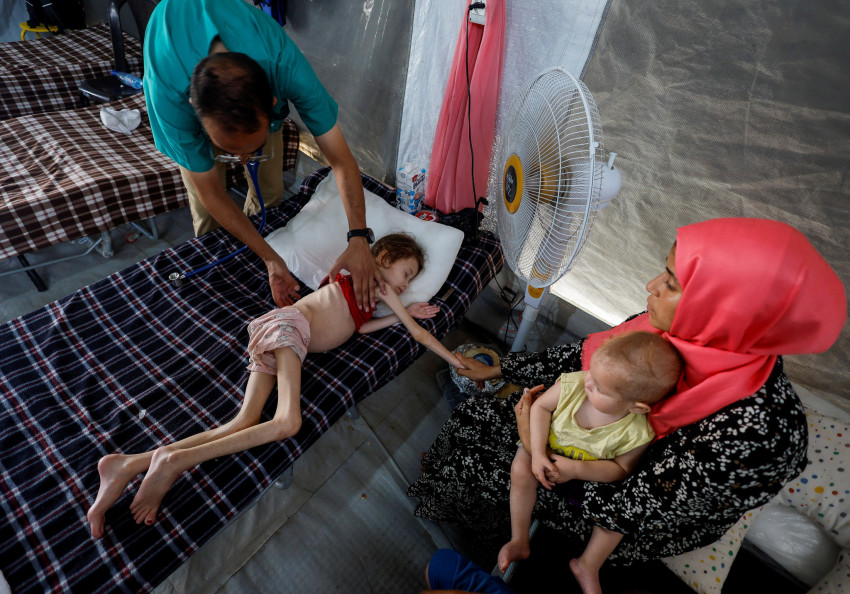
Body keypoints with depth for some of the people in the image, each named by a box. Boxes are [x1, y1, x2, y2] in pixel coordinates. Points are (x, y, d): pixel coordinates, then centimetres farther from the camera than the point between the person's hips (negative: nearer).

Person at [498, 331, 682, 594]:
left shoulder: (636, 434, -30)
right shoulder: (573, 383, -30)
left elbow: (621, 468, -16)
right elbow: (541, 406, -17)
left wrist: (576, 469, -30)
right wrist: (537, 453, -25)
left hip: (592, 472, -1)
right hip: (548, 450, 1)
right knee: (521, 469, -21)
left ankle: (588, 567, 5)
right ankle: (519, 541, -2)